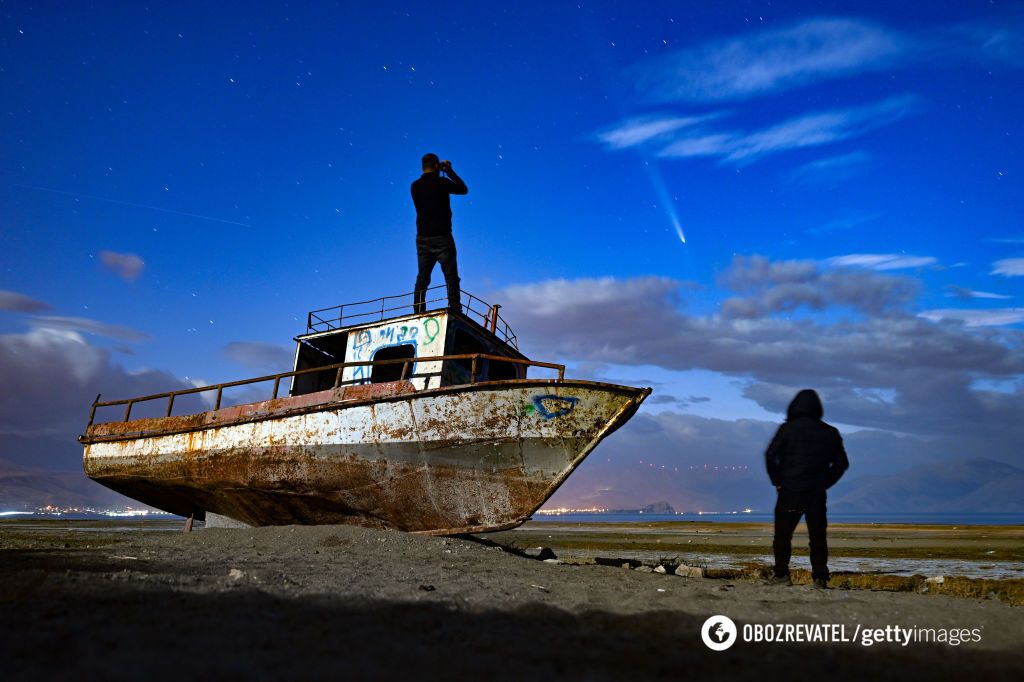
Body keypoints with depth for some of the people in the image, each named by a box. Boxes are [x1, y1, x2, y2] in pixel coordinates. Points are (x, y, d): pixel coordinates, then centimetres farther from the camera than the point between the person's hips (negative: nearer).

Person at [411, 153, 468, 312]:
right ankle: (454, 311, -10)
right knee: (451, 277, -3)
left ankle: (418, 313, 1)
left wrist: (445, 172, 24)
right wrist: (449, 171, 12)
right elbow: (464, 189, 5)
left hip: (423, 239, 5)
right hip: (442, 238, -5)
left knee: (422, 278, 7)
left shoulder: (415, 186, 6)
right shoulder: (442, 182, -8)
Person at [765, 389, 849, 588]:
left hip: (790, 491, -2)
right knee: (818, 536, 9)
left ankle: (781, 575, 5)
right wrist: (824, 484, 12)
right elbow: (841, 463, 9)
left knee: (783, 534, 5)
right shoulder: (830, 432, 6)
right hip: (817, 494, 3)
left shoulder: (787, 428, -3)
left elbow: (770, 455, -10)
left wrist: (777, 481, 0)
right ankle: (820, 577, 7)